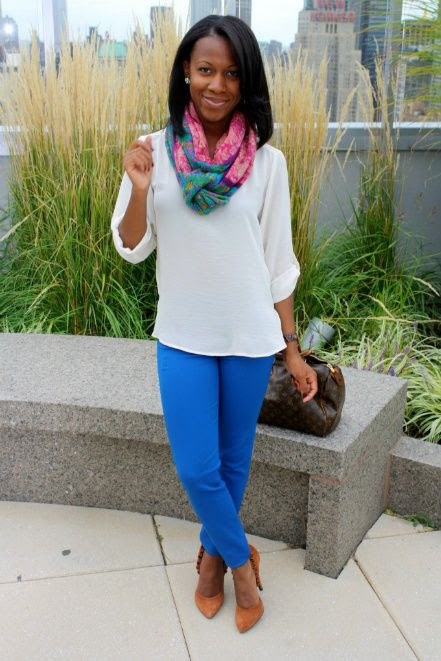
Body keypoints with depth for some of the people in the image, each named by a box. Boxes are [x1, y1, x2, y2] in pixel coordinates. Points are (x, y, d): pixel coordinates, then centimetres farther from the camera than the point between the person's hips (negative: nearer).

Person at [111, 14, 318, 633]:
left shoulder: (266, 160, -4)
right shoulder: (154, 150, -3)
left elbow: (278, 260, 0)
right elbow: (132, 248, 0)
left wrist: (292, 348, 1)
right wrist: (138, 189, -20)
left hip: (250, 337, 0)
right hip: (183, 336, 0)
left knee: (234, 459, 13)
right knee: (196, 468, 1)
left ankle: (214, 553, 41)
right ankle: (242, 561, 28)